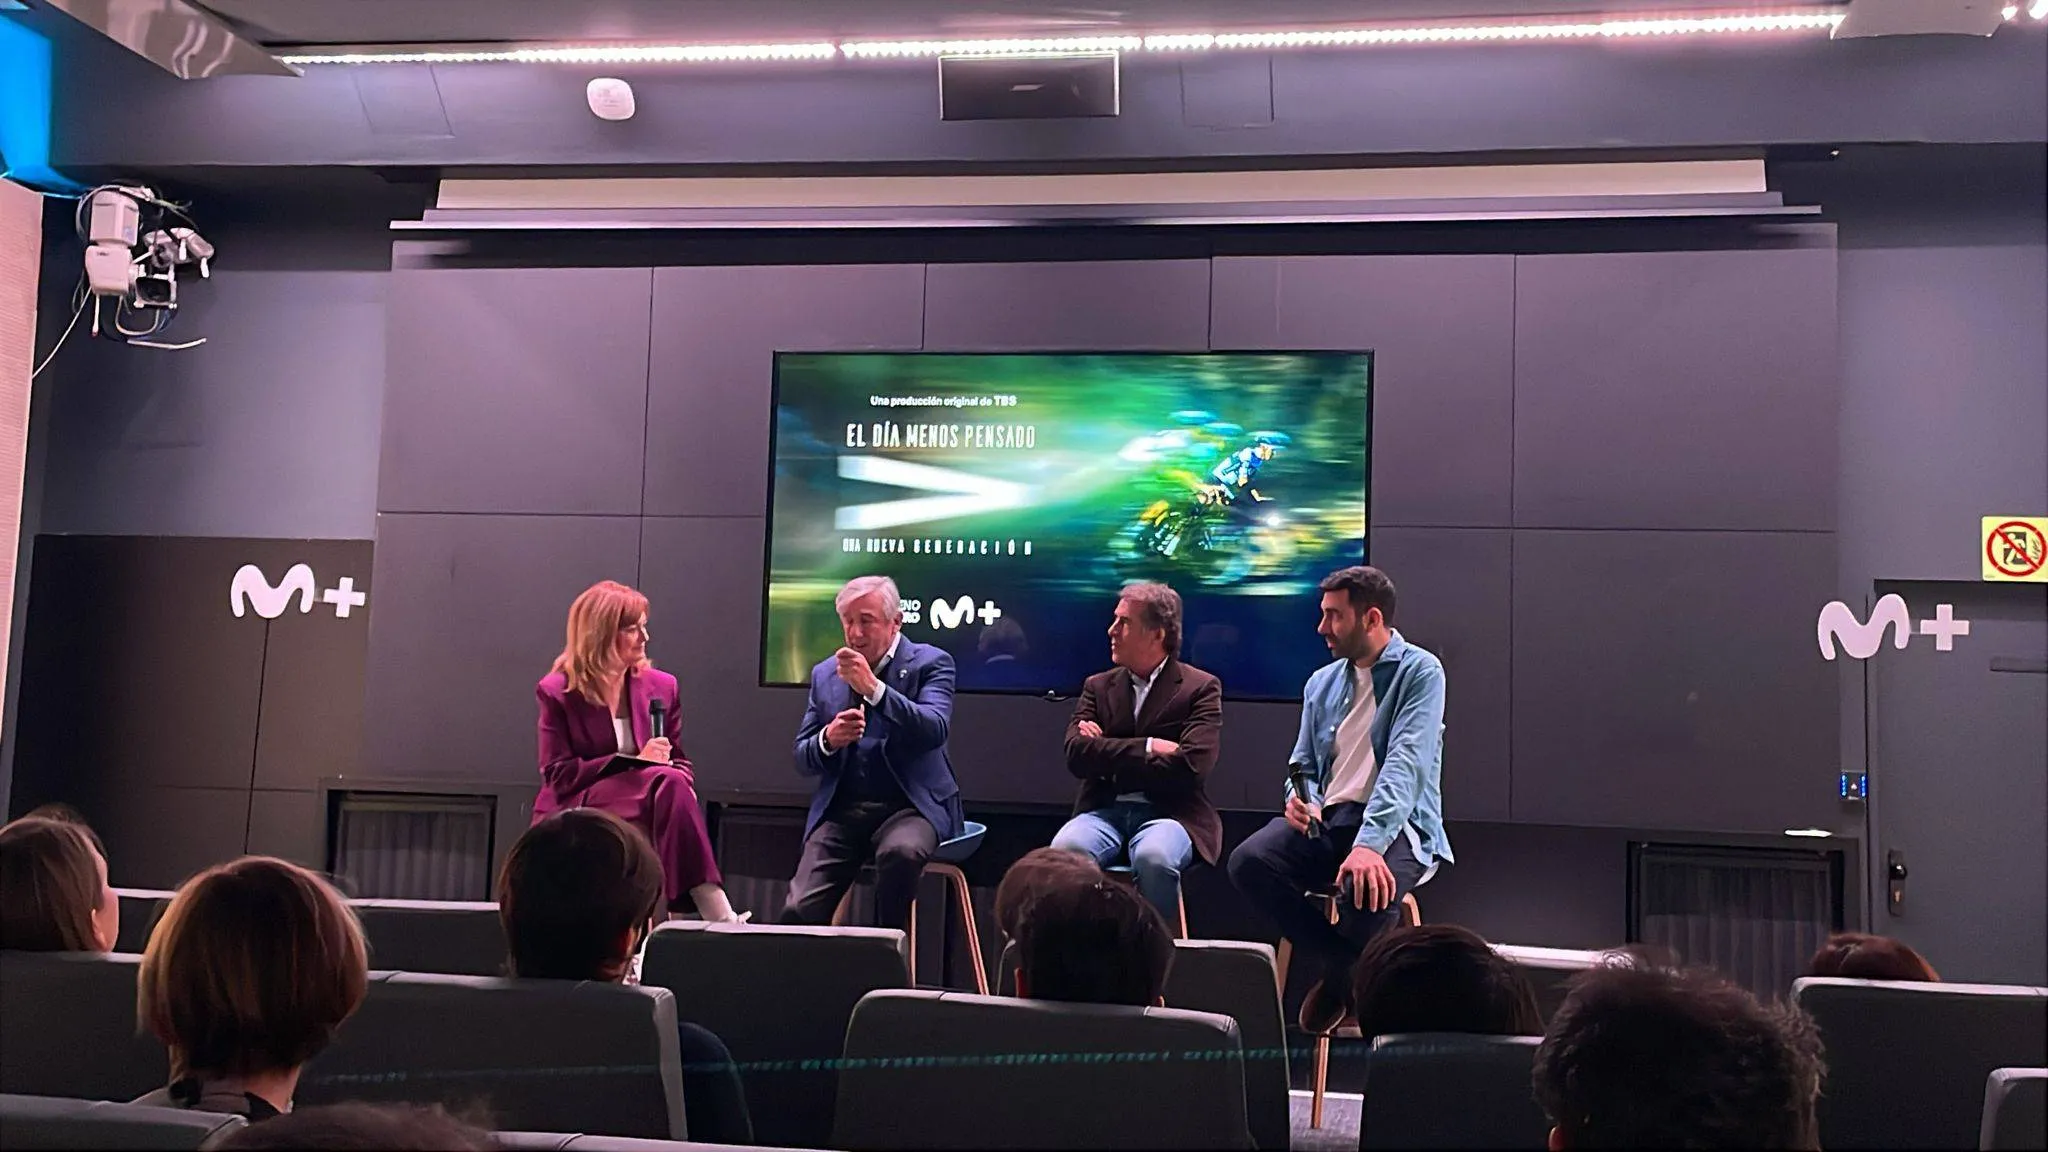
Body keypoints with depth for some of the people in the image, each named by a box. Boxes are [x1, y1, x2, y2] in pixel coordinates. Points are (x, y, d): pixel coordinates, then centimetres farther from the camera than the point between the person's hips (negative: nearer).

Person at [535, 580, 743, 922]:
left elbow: (678, 762, 14)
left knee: (675, 786, -33)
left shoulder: (662, 686, 9)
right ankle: (718, 914, -42)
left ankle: (718, 915, -40)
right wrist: (633, 762, -18)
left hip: (635, 816, 4)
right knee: (666, 783, -32)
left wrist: (680, 789, -13)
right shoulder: (557, 691, -1)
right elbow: (559, 776, -7)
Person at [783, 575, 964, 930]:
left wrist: (872, 688, -26)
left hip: (909, 805, -3)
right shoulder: (825, 674, 14)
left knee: (900, 852, -37)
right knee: (798, 911, -17)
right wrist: (828, 739, -10)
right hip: (841, 809, 4)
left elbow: (934, 730, -17)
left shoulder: (930, 663, 1)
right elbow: (802, 759, 14)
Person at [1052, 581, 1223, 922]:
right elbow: (1077, 755, 0)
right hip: (1105, 809, 3)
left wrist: (1108, 755, -4)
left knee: (1154, 858, -37)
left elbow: (1189, 766, -11)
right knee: (1065, 851, -31)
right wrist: (1148, 747, -9)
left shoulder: (1201, 688, 3)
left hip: (1167, 813, -3)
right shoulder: (1098, 686, 15)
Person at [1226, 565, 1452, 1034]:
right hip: (1327, 820, 6)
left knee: (1365, 888, -38)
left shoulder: (1420, 672, -4)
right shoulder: (1321, 682, 17)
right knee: (1248, 862, -24)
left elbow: (1406, 765, -18)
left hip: (1397, 826, -5)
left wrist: (1368, 844, -32)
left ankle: (1349, 977, 0)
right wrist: (1300, 799, -8)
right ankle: (1343, 968, -4)